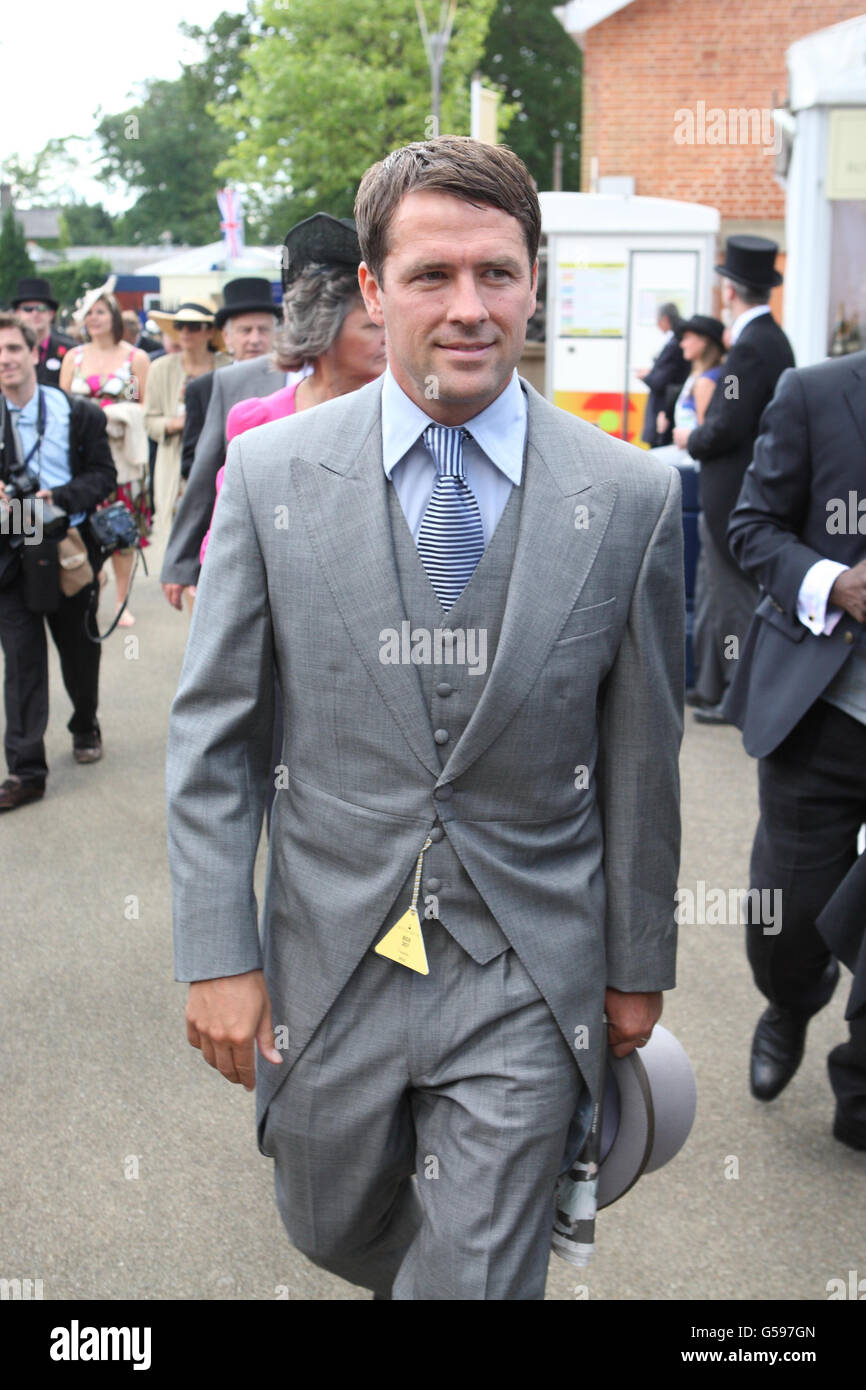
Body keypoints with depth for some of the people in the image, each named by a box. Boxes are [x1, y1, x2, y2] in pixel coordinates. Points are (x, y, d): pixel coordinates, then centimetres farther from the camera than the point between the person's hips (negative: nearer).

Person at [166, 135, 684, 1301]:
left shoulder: (630, 497, -6)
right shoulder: (271, 474, -6)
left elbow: (641, 757, 1)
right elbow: (213, 736, -1)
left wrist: (639, 965, 8)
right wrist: (219, 953, -5)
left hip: (525, 981, -1)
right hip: (330, 966, 2)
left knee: (478, 1275, 4)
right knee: (335, 1230, 22)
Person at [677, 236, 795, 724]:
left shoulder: (751, 347, -20)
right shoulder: (773, 339, 10)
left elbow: (728, 427, -24)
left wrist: (691, 439, -6)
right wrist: (702, 436, 13)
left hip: (735, 496, -10)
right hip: (747, 493, 10)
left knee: (736, 597, -1)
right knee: (725, 593, 18)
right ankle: (714, 686, 27)